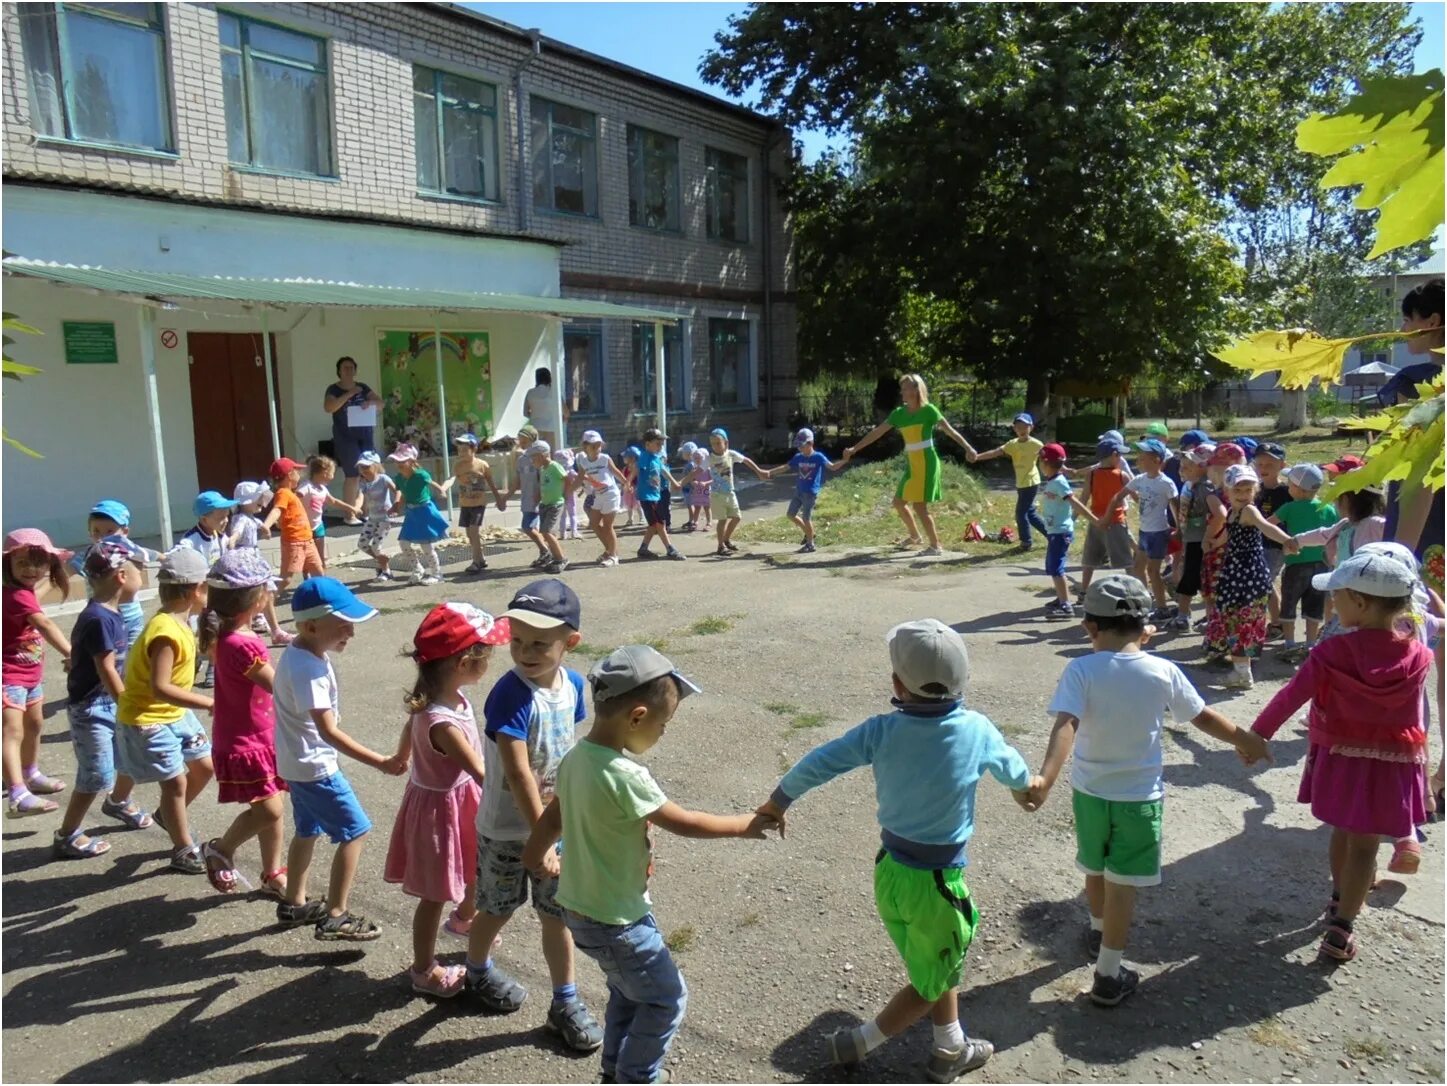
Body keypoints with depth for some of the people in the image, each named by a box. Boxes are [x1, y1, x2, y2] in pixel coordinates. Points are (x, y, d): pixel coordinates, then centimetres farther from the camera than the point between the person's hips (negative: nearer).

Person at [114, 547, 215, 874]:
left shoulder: (178, 623, 0)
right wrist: (209, 703, -33)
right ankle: (184, 851, 18)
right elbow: (160, 688, -34)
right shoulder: (166, 632, -29)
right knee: (176, 783, 2)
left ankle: (168, 814, 40)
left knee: (205, 765, 16)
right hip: (149, 721, -9)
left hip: (175, 713, 9)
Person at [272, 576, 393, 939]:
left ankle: (294, 903, 39)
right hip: (315, 766, -10)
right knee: (355, 831, -1)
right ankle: (335, 917, 7)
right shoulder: (307, 668, -29)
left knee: (307, 830, 23)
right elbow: (329, 731, -31)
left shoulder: (302, 652, 1)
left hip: (300, 762, 10)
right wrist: (380, 762, -33)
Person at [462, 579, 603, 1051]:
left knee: (557, 912, 14)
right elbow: (518, 773, -29)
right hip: (508, 829, -4)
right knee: (499, 908, 18)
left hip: (554, 821, 5)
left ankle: (566, 1002, 30)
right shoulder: (510, 696, -27)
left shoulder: (573, 684, -8)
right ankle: (478, 971, 47)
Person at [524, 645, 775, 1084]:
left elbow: (552, 818, 10)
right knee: (666, 998, 13)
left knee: (628, 991, 28)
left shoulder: (576, 757, -5)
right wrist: (744, 825, -7)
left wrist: (536, 855, 28)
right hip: (616, 917, -9)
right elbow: (683, 823, -21)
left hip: (579, 905, 9)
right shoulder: (625, 775, -31)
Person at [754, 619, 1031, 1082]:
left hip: (890, 871, 4)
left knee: (938, 964, 28)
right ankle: (857, 1044, 29)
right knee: (932, 982, 21)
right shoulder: (977, 730, -16)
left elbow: (818, 764, -12)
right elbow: (1013, 770, 5)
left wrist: (779, 800, 7)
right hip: (938, 880, -3)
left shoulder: (882, 730, -16)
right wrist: (1025, 786, 29)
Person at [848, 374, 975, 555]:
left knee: (919, 505, -9)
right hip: (911, 464, 7)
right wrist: (854, 449, 4)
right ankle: (914, 536, 34)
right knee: (899, 502, 13)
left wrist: (968, 448, -23)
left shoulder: (928, 410, -8)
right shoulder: (899, 413, 7)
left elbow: (950, 430, -11)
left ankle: (935, 546, 2)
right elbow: (877, 432, 8)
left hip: (926, 463, -7)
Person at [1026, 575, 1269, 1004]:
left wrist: (1045, 779, -37)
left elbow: (1065, 727, -29)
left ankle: (1098, 933, 48)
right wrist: (1243, 739, 21)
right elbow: (1204, 717, 2)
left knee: (1096, 870, 23)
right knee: (1122, 884, 8)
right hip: (1140, 796, -1)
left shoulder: (1081, 670, -17)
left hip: (1090, 791, 1)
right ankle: (1108, 976, 16)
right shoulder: (1163, 671, -11)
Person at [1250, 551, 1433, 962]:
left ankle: (1341, 899, 43)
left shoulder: (1332, 653, -19)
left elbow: (1290, 697, -14)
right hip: (1390, 765, 0)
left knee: (1343, 832, 22)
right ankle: (1341, 928, 11)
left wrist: (1257, 733, -3)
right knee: (1365, 845, 8)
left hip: (1340, 758, 0)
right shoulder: (1419, 657, -14)